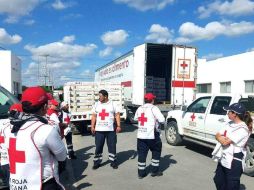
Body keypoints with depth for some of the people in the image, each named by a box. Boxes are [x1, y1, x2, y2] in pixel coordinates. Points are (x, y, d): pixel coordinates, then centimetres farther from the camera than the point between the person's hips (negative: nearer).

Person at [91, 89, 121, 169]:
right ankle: (97, 162, 19)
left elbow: (117, 115, 1)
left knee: (112, 146, 7)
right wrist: (92, 126, 2)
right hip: (99, 130, 2)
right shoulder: (96, 104, 6)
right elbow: (94, 116, 9)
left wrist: (118, 126, -5)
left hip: (111, 129, -1)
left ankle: (113, 162, 21)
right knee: (98, 146, 6)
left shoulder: (112, 104, 0)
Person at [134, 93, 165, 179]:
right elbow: (162, 120, -15)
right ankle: (154, 171, 18)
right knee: (156, 152, 14)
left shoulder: (139, 108, 8)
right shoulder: (153, 108, -9)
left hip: (140, 135, 5)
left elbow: (135, 118, 22)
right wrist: (156, 120, 6)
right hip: (152, 135, -5)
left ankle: (141, 173, 12)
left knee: (141, 153, 8)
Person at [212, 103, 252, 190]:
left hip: (233, 163, -8)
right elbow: (217, 135, 5)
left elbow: (225, 142, -26)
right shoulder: (230, 124, 5)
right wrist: (223, 138, -15)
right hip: (223, 160, 8)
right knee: (218, 181, 22)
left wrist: (220, 137, -6)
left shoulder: (242, 129, -22)